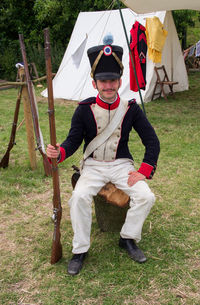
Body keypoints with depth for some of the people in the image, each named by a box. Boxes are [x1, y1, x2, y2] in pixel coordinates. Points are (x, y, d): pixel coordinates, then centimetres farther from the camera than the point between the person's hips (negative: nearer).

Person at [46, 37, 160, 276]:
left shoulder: (131, 109, -5)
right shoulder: (84, 110, -7)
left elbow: (152, 141, -2)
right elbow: (73, 139, -6)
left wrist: (144, 171, -12)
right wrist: (59, 153, -29)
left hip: (122, 165, 1)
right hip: (93, 166, -1)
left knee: (146, 196, -21)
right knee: (79, 197, -28)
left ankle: (128, 239, 5)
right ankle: (80, 250, -7)